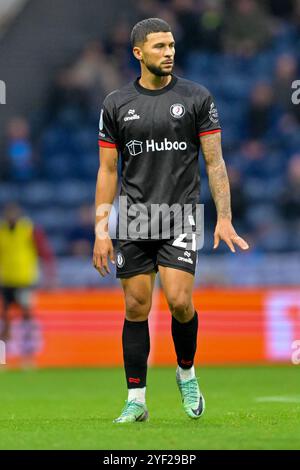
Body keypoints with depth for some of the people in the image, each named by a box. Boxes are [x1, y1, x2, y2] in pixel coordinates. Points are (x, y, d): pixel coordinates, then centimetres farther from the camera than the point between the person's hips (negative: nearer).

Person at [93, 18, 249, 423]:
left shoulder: (196, 98, 2)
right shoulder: (116, 104, 6)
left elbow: (214, 162, 3)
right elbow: (108, 170, 9)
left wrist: (224, 218, -5)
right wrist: (101, 231, 3)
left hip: (181, 216, -2)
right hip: (133, 221, 2)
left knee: (179, 301, -13)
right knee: (136, 308, 1)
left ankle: (186, 373, 15)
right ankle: (136, 400, 9)